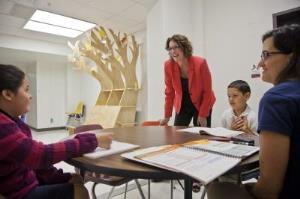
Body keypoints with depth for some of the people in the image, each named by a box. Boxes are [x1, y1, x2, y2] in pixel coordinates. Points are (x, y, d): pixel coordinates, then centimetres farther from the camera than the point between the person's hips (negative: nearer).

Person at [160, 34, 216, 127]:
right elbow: (169, 92, -6)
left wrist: (203, 115, -16)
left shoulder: (200, 63, -24)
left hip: (202, 104, -2)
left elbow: (207, 91, -15)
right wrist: (167, 116, -3)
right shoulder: (168, 65, -16)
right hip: (182, 105, 3)